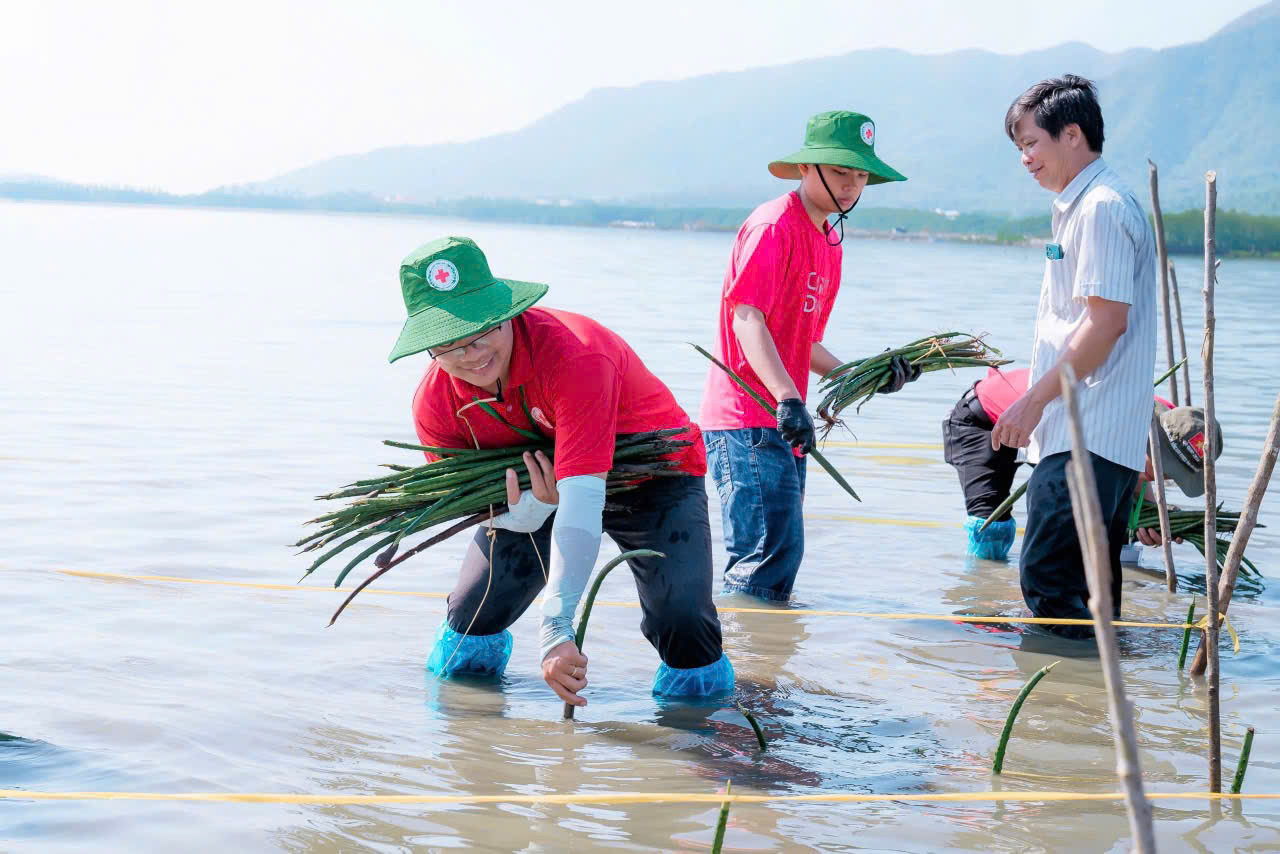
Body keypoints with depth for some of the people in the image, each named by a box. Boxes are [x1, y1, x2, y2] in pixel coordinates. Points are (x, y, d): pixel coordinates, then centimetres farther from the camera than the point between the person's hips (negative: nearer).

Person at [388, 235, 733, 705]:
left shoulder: (574, 356, -40)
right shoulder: (435, 406, -21)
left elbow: (583, 498, -46)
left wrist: (556, 629, -54)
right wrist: (523, 511, -37)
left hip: (655, 475, -4)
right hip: (541, 480, 5)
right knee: (456, 657, 0)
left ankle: (695, 668, 11)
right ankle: (481, 643, 36)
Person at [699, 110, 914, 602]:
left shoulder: (830, 242, 19)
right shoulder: (774, 225, -9)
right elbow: (747, 319, -19)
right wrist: (788, 398, -30)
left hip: (782, 423, 9)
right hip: (746, 419, -9)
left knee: (781, 553, 10)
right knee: (774, 549, -18)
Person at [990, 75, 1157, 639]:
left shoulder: (1101, 207, -12)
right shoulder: (1081, 206, 21)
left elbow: (1107, 321, -20)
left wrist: (1036, 399, -17)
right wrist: (1039, 402, 22)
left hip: (1087, 438, -11)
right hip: (1093, 437, 11)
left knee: (1048, 577, -12)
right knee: (1088, 584, 13)